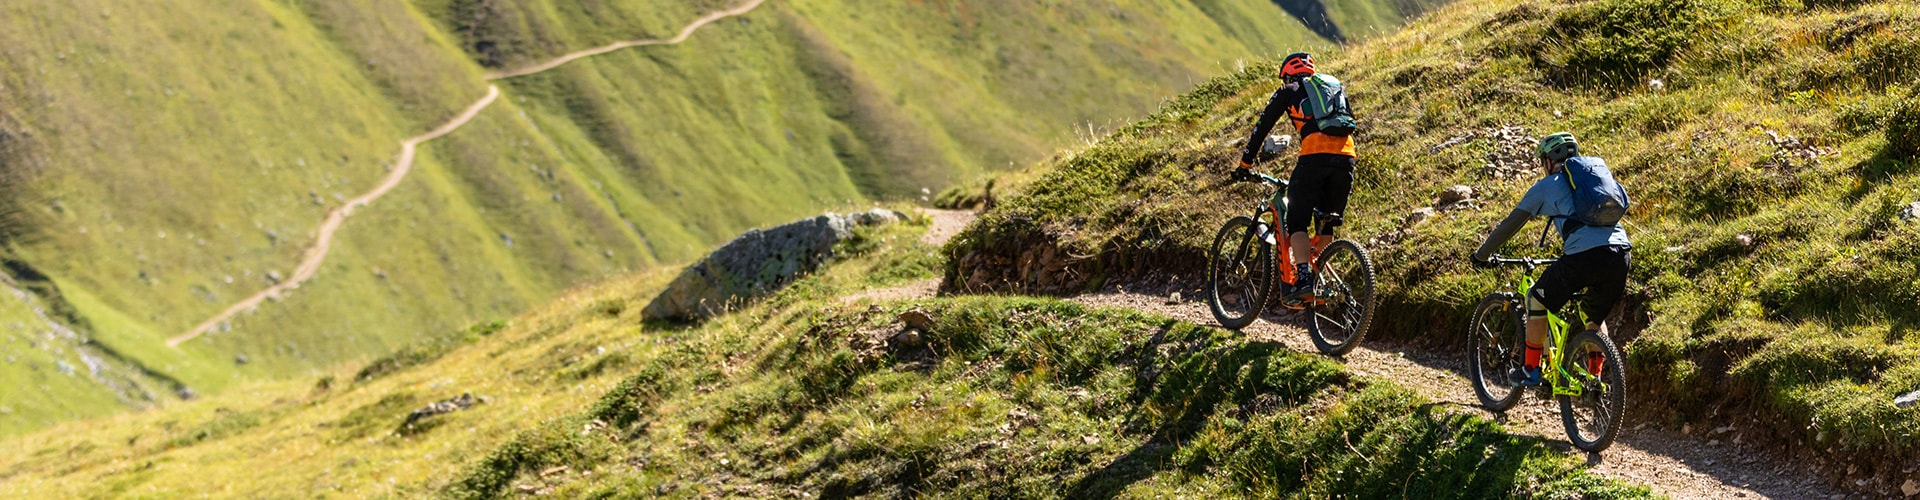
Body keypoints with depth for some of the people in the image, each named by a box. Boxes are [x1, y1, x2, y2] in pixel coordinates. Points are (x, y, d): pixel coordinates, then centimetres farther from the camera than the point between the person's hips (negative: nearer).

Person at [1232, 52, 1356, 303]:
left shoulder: (1288, 92, 18)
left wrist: (1245, 165, 29)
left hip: (1315, 156, -5)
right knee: (1327, 225, 18)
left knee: (1297, 223, 0)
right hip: (1346, 155, 5)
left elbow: (1262, 128, 20)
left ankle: (1303, 279, -16)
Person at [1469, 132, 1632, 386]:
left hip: (1584, 257, -5)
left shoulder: (1546, 187, 14)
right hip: (1622, 253, 5)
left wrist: (1482, 255, 33)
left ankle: (1530, 370, 19)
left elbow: (1510, 225, 19)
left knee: (1536, 300, 17)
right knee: (1596, 319, 28)